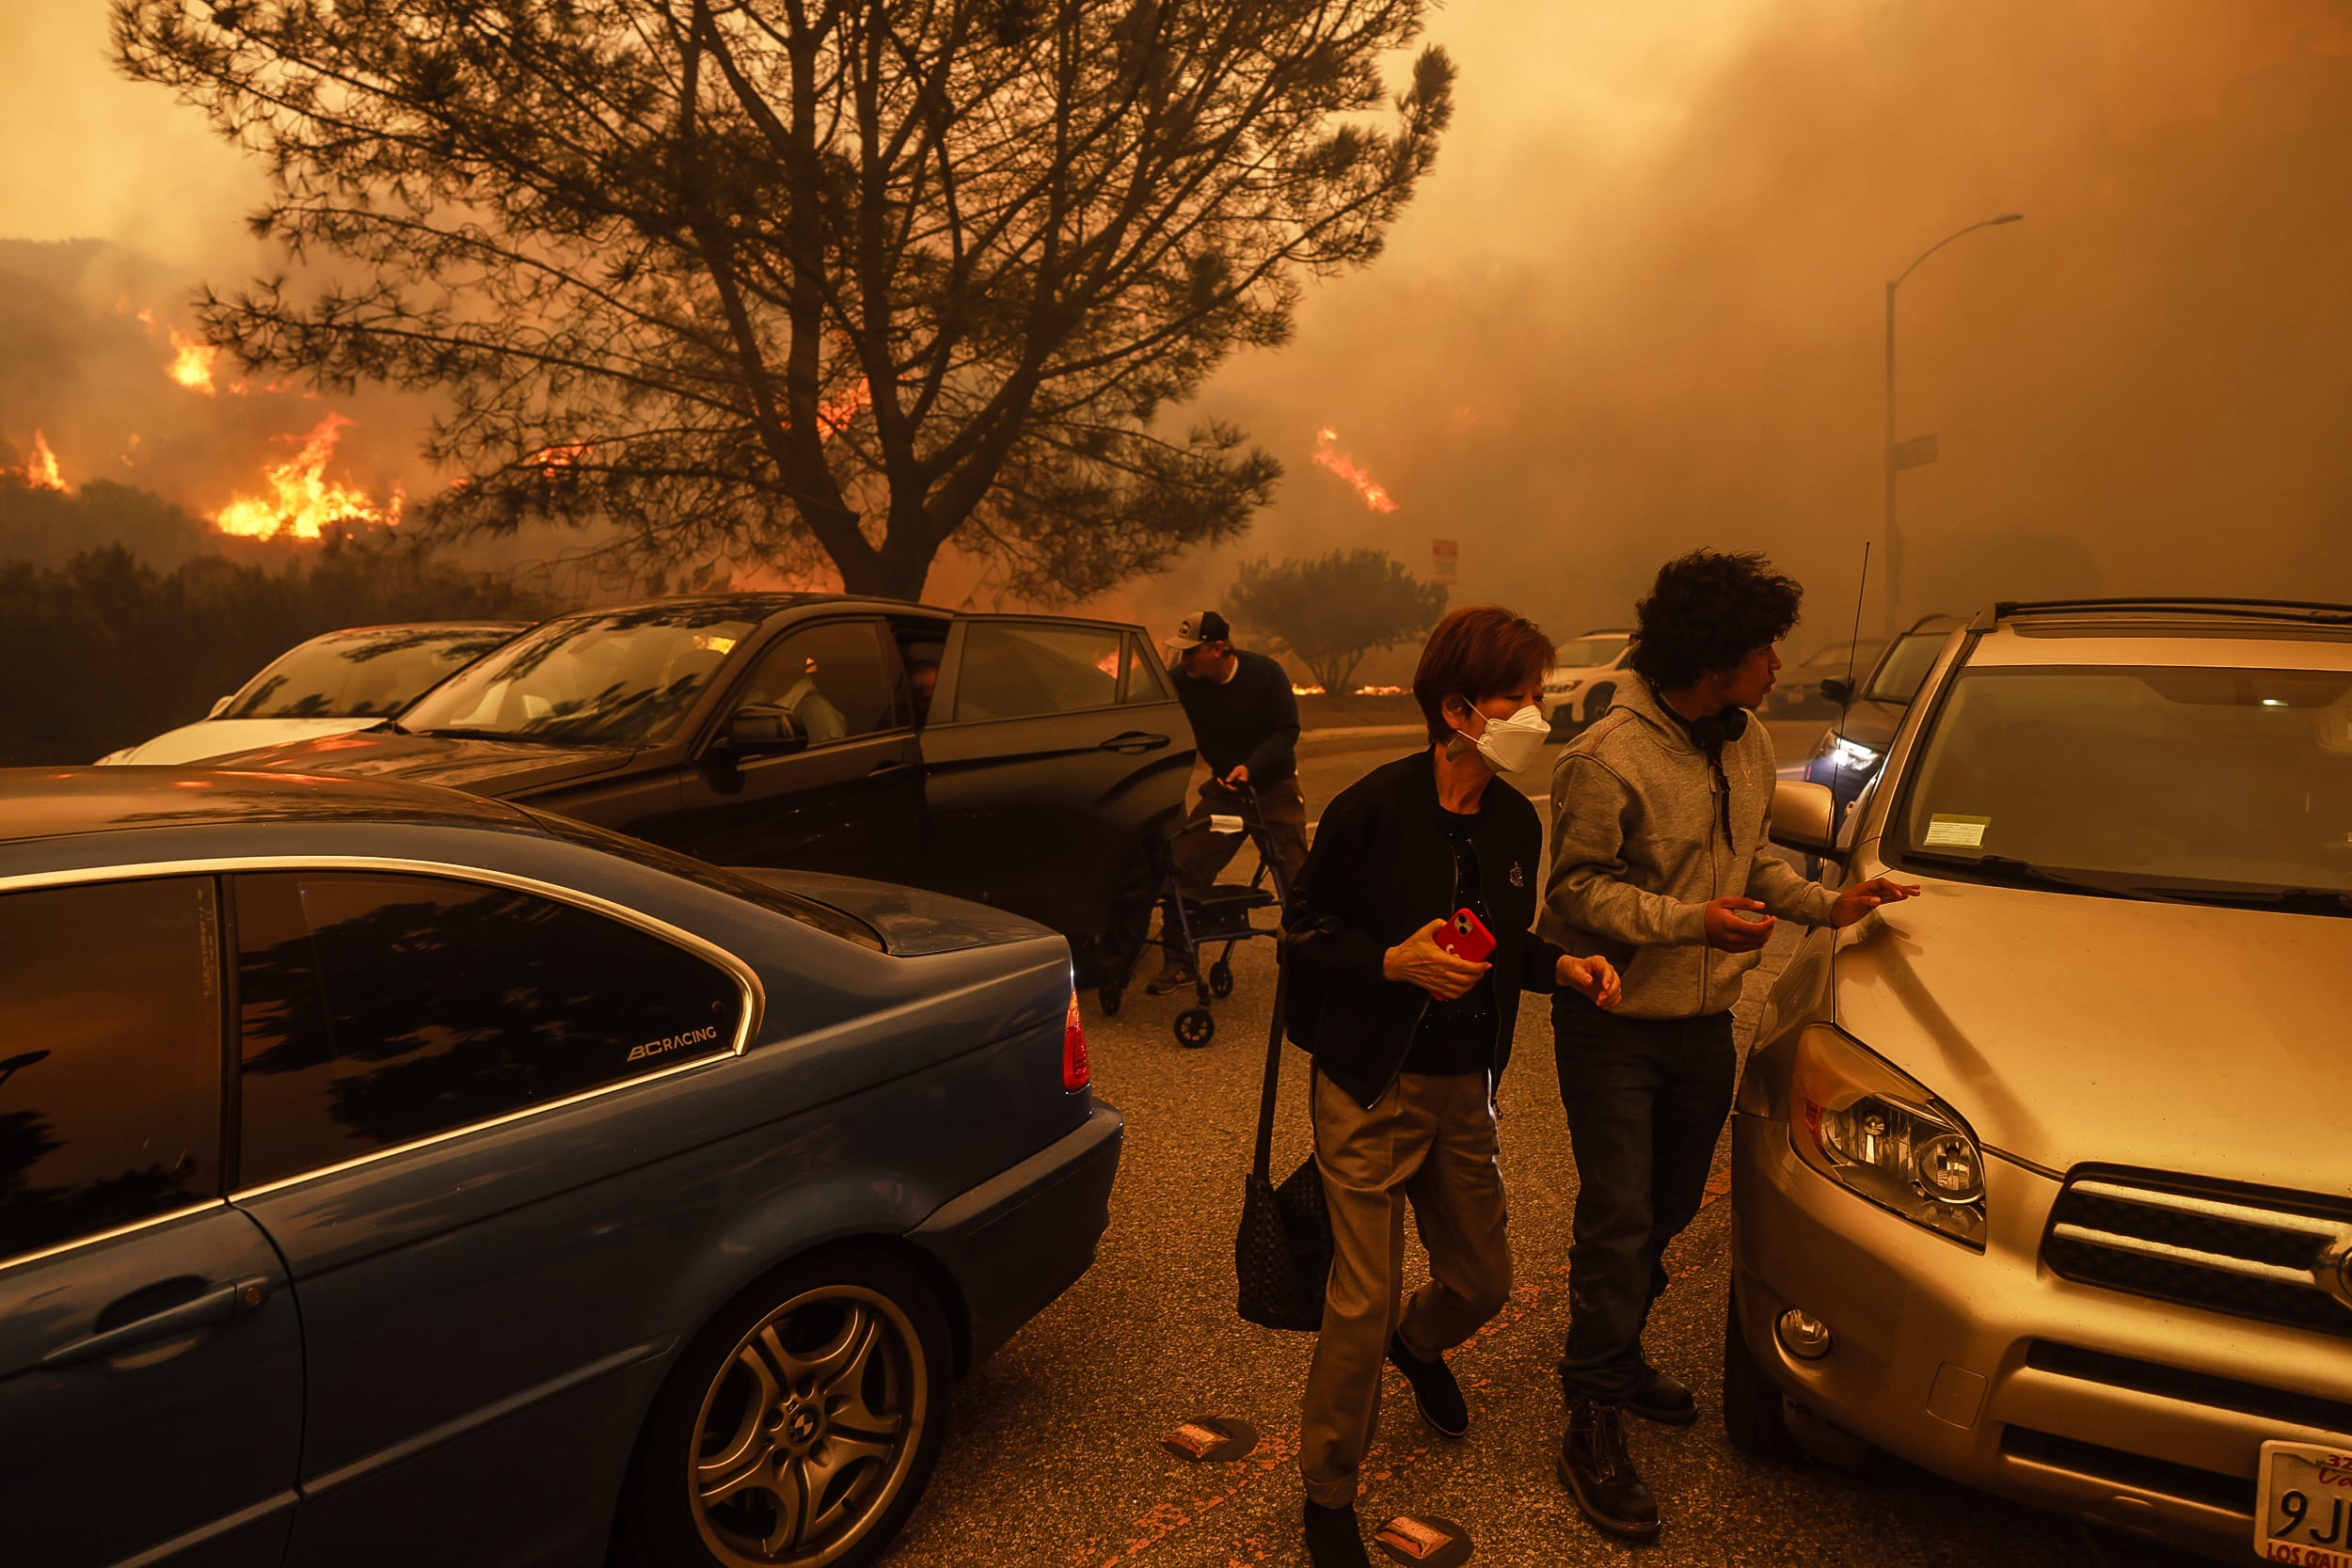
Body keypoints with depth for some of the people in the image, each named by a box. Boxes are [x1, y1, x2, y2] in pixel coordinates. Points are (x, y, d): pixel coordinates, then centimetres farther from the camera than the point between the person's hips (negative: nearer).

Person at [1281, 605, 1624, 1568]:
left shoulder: (1516, 822, 2)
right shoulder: (1374, 809, -17)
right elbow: (1304, 934, -11)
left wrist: (1562, 968, -3)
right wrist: (1395, 961, -25)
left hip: (1463, 1089, 6)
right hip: (1371, 1090, -6)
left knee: (1482, 1281, 17)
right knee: (1361, 1303, -1)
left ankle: (1417, 1345, 56)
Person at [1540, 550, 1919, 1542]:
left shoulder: (1750, 745, 6)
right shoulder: (1608, 759, -20)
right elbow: (1577, 888, -19)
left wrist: (1826, 905, 4)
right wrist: (1692, 920, -26)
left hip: (1705, 1022, 8)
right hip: (1614, 1023, -7)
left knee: (1669, 1208, 18)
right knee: (1617, 1219, -3)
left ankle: (1616, 1356, 39)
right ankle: (1594, 1422, 11)